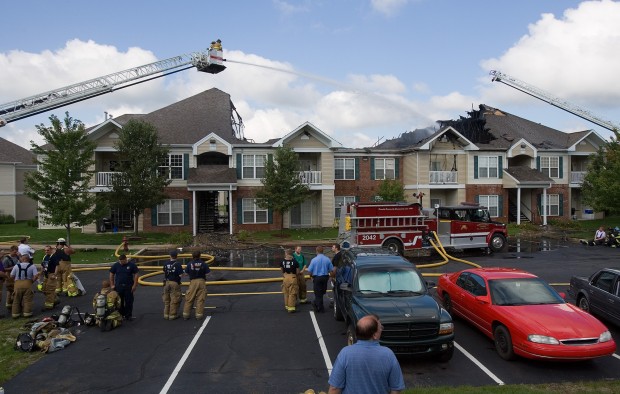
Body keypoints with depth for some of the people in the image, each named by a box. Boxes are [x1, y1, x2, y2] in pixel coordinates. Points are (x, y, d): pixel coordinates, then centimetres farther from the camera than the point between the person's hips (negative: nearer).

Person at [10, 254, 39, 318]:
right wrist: (32, 281, 5)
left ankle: (15, 313, 17)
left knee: (16, 300, 12)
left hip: (18, 284, 2)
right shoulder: (32, 266, -2)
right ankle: (27, 313, 6)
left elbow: (12, 276, 3)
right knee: (27, 300, 5)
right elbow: (36, 275, -10)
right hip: (28, 284, -1)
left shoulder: (16, 266, 2)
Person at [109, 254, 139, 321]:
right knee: (119, 302, 7)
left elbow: (136, 275, -2)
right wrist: (112, 285, 3)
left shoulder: (132, 265, -3)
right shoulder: (115, 265, 2)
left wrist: (134, 285, -7)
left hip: (128, 287, -2)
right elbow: (111, 275, 8)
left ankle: (128, 316, 9)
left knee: (129, 302, 1)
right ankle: (120, 315, 20)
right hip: (118, 286, 2)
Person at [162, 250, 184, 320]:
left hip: (167, 282, 5)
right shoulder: (178, 264, -14)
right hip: (175, 283, -5)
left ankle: (166, 314, 21)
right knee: (174, 300, 3)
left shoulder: (166, 264, 1)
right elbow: (180, 275, -17)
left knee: (166, 300, 15)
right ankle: (172, 315, 6)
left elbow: (164, 273, 5)